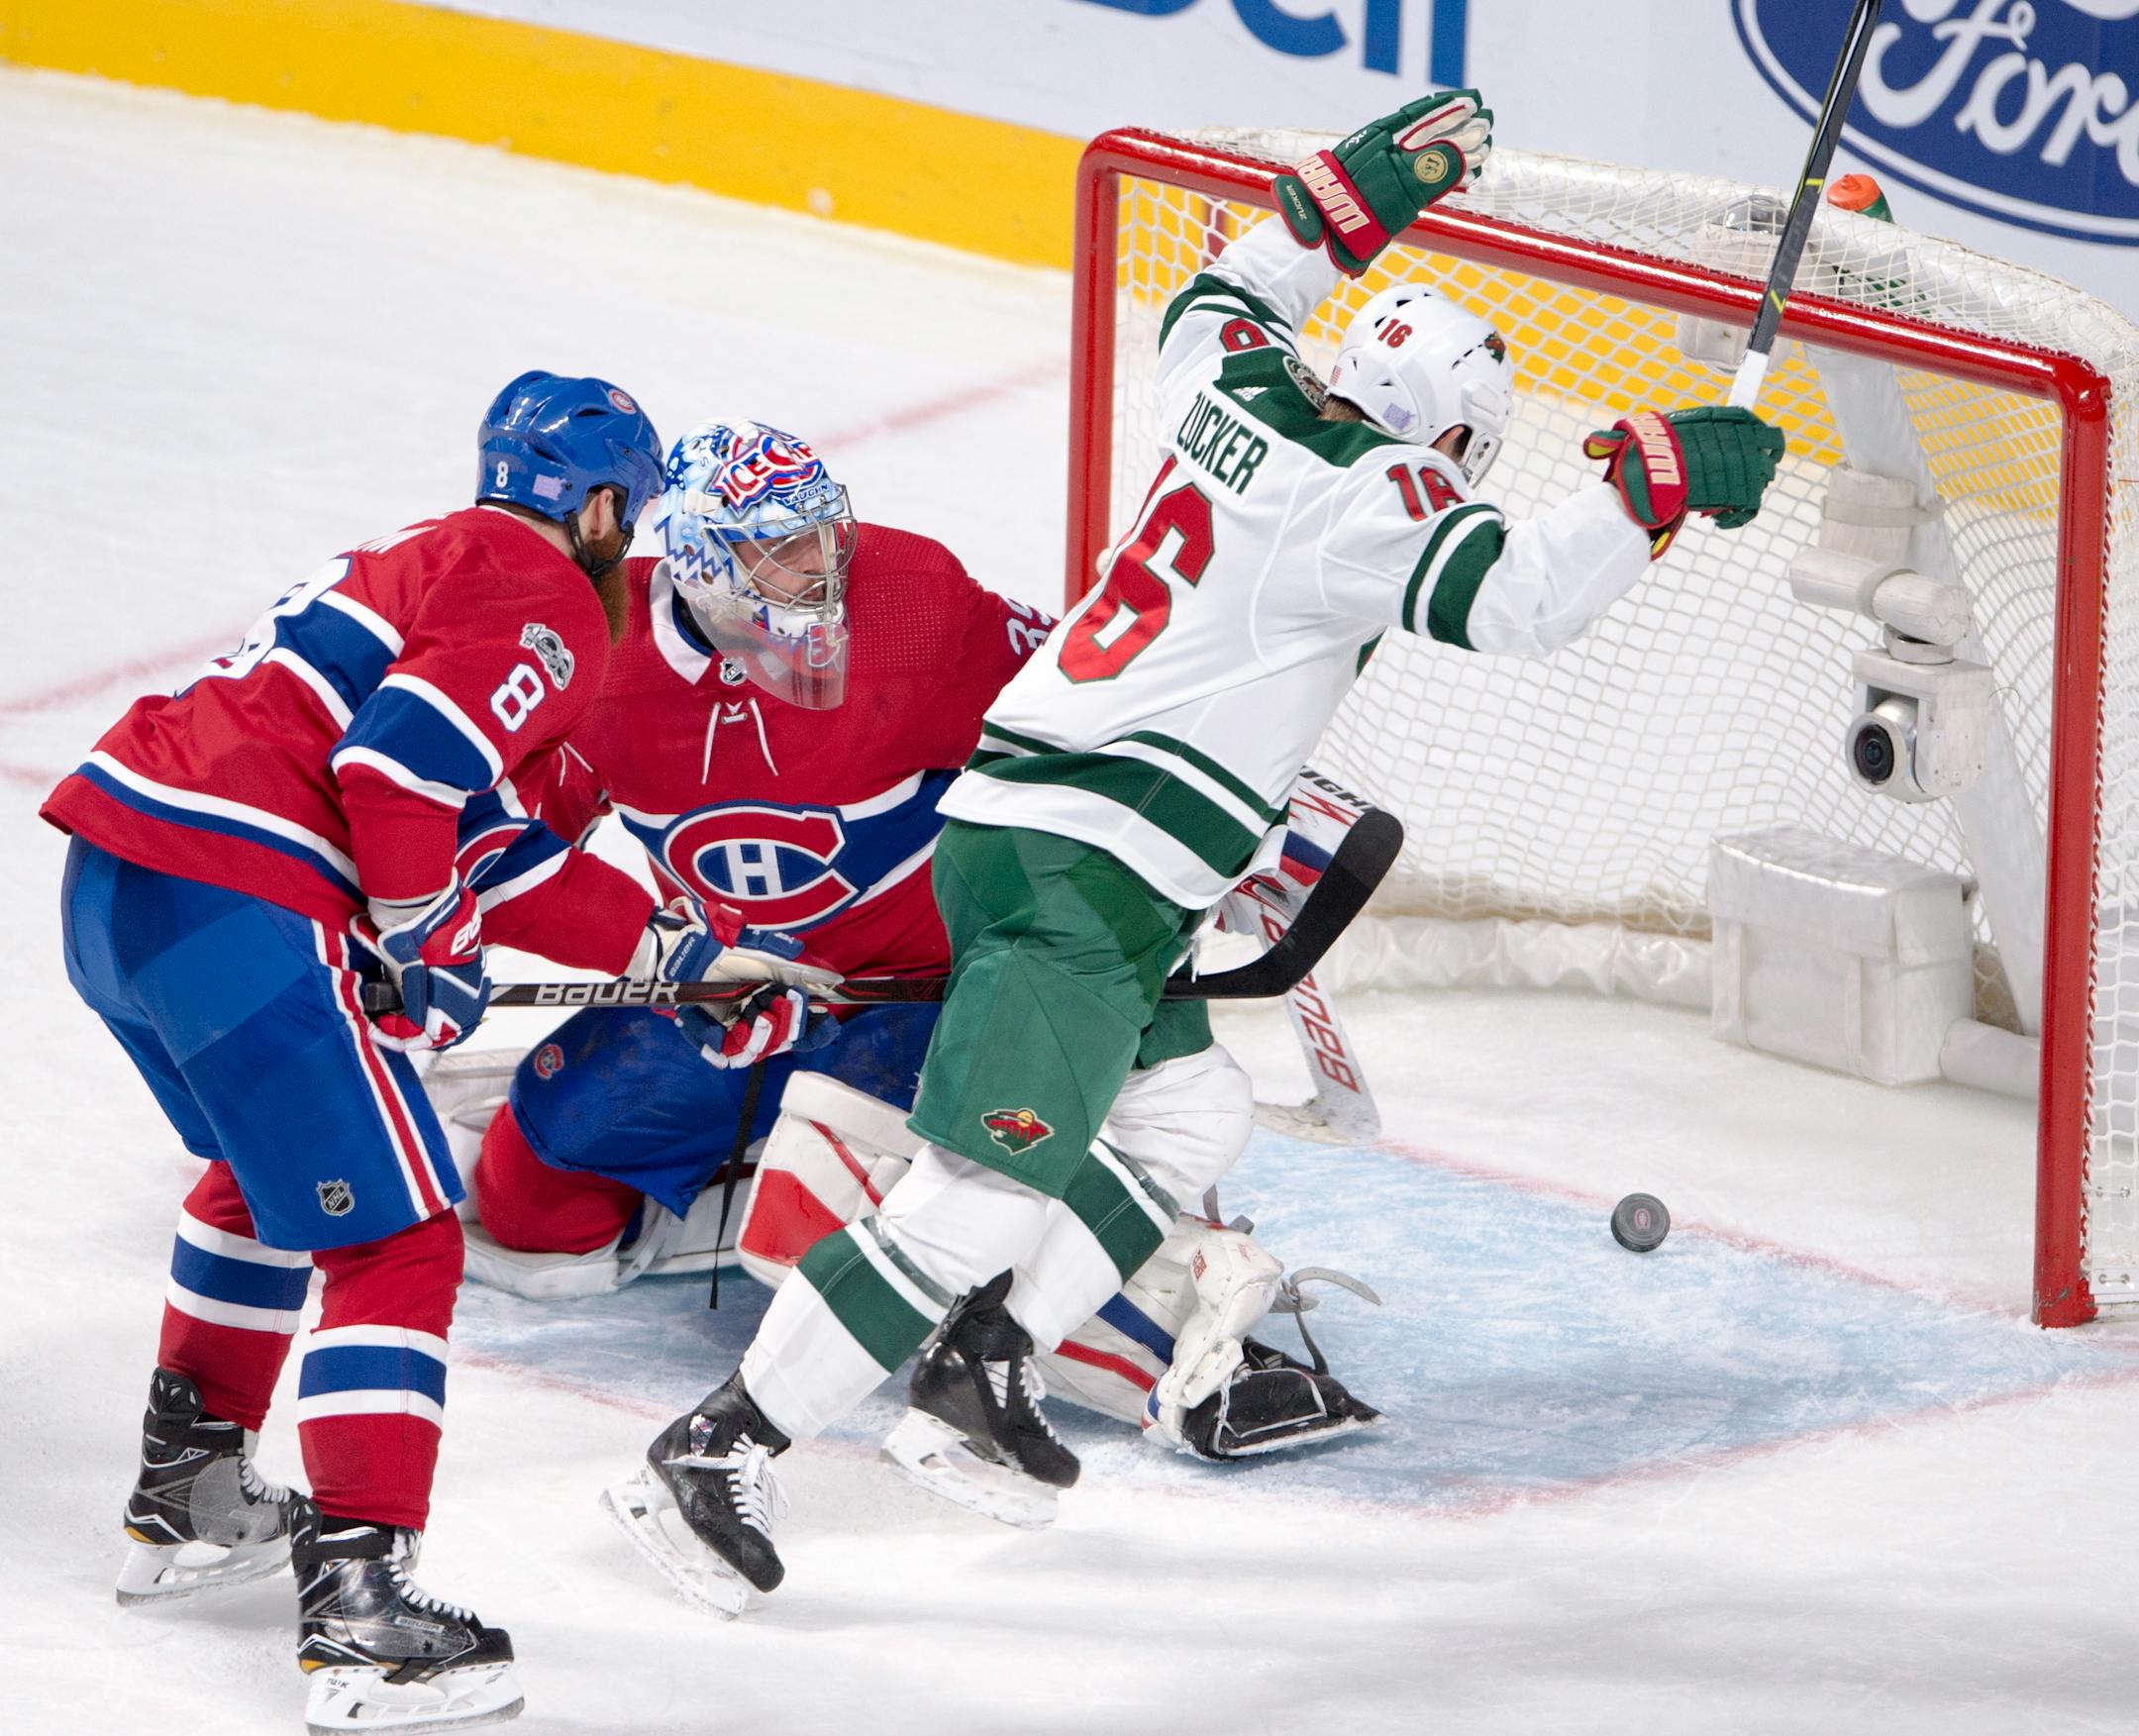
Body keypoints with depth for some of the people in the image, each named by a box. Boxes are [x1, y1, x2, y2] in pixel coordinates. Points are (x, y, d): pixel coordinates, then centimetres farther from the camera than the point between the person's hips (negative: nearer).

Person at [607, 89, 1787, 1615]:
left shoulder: (1238, 395, 12)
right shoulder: (1360, 499, -12)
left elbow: (1219, 302, 35)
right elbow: (1518, 596, -22)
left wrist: (1360, 188, 35)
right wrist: (1654, 482, -13)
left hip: (1016, 832, 10)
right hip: (1078, 875, -10)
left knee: (1188, 1118, 20)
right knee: (988, 1194, -16)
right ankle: (722, 1449, -17)